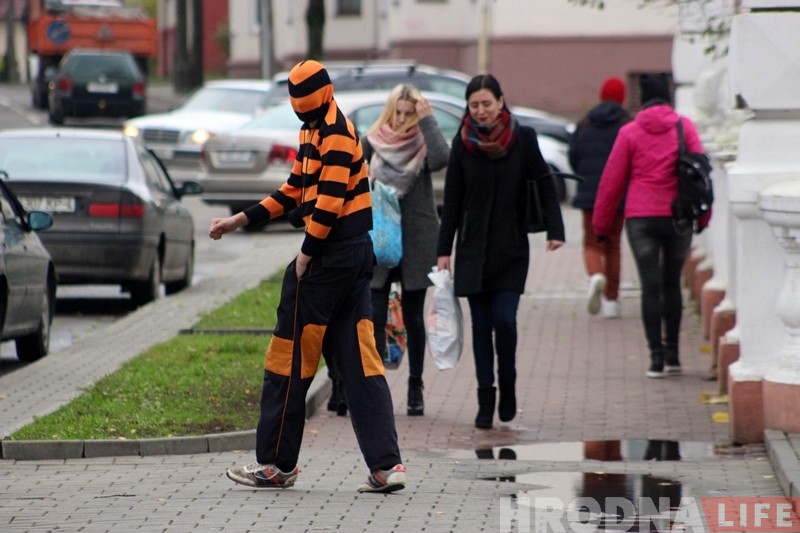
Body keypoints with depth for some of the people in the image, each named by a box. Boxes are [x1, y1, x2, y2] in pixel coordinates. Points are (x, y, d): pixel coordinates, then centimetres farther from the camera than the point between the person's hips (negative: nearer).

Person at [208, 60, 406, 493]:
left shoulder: (336, 135, -14)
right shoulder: (313, 132, 17)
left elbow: (329, 204, -19)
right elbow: (294, 191, 23)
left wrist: (305, 255, -13)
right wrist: (237, 222, 20)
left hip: (331, 257, -10)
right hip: (357, 253, 10)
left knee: (291, 357, 1)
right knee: (358, 361, 4)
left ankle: (276, 464, 10)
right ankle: (386, 465, -2)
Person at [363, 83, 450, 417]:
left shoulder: (423, 142, 0)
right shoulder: (372, 142, 6)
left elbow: (441, 159, -22)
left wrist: (427, 120, -19)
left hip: (417, 240, -1)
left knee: (413, 317, 6)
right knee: (375, 317, -4)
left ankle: (416, 389, 15)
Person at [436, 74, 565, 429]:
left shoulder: (523, 138, -3)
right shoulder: (462, 143, 0)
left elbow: (544, 184, 1)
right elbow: (452, 201, 4)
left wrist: (555, 230, -9)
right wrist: (444, 250, 2)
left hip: (512, 250, -1)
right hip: (474, 250, 2)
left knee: (504, 319, -12)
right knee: (481, 324, 3)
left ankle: (507, 384, 11)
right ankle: (485, 400, 9)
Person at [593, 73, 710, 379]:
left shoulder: (630, 132, 1)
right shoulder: (684, 127, 2)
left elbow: (612, 179, 3)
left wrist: (601, 223, 10)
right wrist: (702, 214, 9)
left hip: (641, 218, -1)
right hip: (678, 216, 1)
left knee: (651, 286, -1)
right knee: (672, 283, 14)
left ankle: (657, 357, -7)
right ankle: (672, 354, 17)